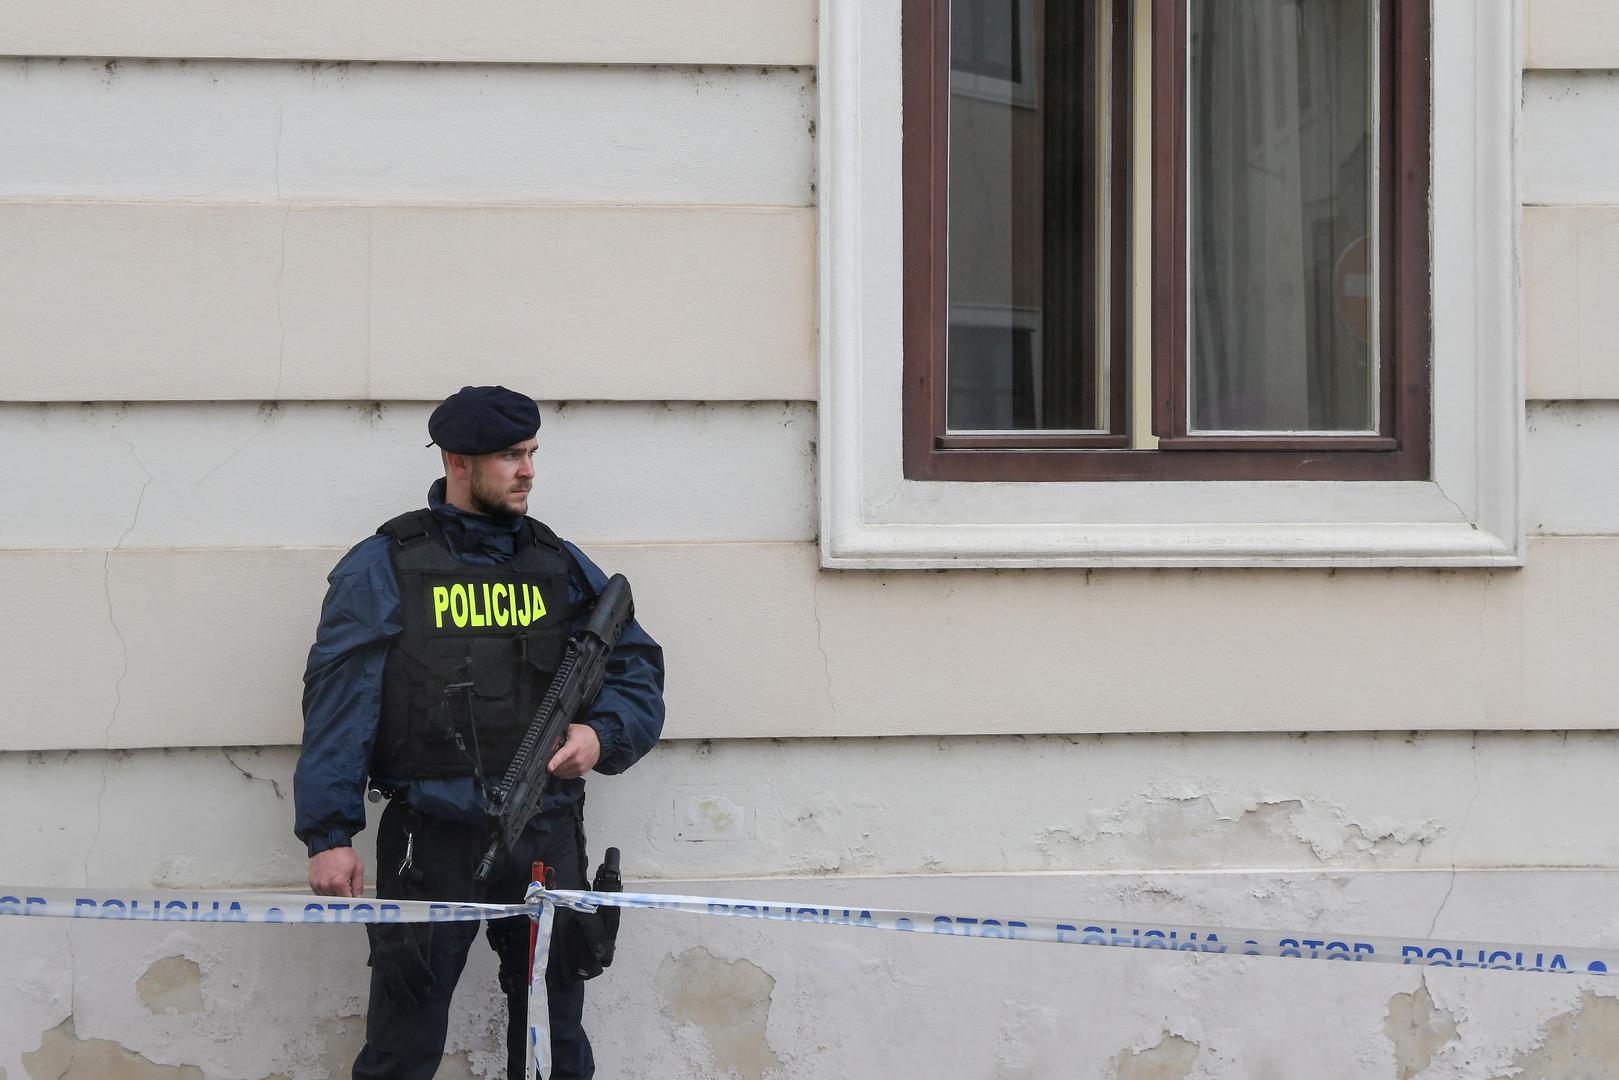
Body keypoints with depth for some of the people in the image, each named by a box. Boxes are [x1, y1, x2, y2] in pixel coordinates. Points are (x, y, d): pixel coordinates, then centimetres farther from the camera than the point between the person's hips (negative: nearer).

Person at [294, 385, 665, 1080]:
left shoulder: (561, 567, 12)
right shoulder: (382, 569, 0)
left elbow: (637, 669, 14)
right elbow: (338, 703, -4)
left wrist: (603, 735, -7)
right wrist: (328, 834, -11)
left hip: (546, 839, 4)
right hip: (431, 838, -4)